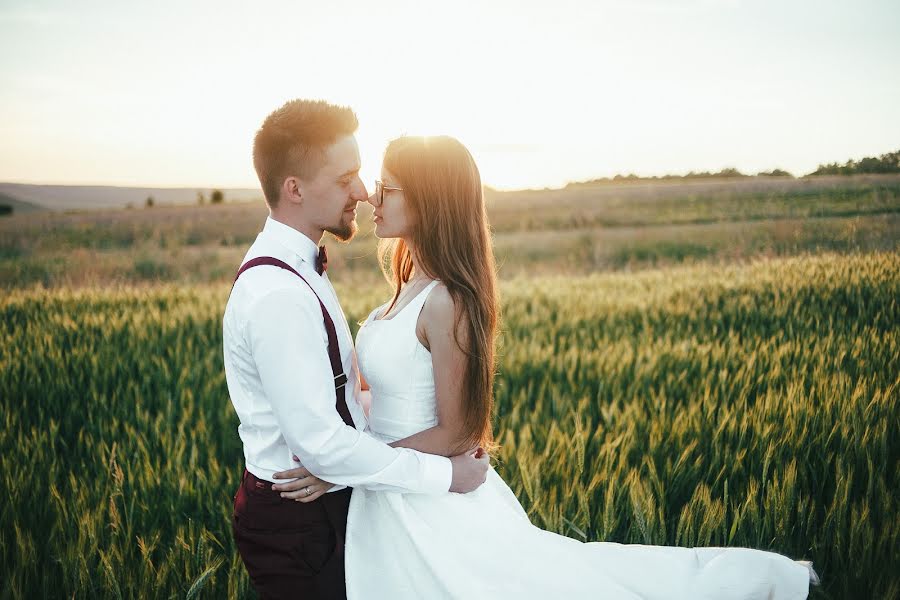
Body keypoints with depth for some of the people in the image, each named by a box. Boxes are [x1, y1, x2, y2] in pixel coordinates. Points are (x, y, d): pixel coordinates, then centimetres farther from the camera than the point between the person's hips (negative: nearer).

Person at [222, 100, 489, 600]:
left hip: (317, 505, 9)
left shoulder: (293, 268, 5)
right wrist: (444, 474, -21)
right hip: (296, 522, -9)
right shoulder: (277, 295, -27)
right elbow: (322, 445, -28)